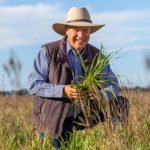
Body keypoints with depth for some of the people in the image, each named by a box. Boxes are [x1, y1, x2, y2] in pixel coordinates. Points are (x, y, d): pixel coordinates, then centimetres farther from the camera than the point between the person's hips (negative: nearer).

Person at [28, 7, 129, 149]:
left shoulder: (96, 55, -3)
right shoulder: (48, 52, -13)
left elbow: (113, 86, -3)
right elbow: (33, 85, -16)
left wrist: (99, 94, -28)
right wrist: (63, 90, -31)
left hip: (82, 114, 3)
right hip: (53, 116, -3)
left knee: (120, 103, -10)